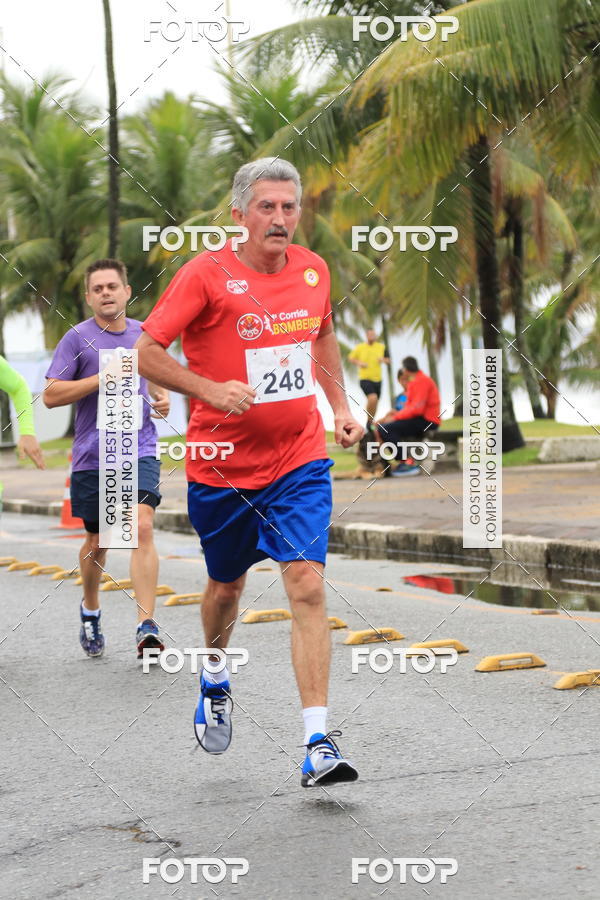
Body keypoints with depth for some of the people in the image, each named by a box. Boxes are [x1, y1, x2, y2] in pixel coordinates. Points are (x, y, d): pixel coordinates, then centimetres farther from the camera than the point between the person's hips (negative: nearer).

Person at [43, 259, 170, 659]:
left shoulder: (144, 334, 9)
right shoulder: (78, 338, -3)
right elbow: (51, 395, -8)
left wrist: (162, 398, 3)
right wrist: (102, 378, -16)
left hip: (140, 452, 1)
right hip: (92, 457, -1)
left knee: (142, 528, -16)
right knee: (97, 541, 10)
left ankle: (147, 626, -19)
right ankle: (91, 610, 37)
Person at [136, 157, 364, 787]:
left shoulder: (313, 269, 3)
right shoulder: (206, 274, -11)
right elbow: (146, 352, -12)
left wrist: (340, 405, 14)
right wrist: (209, 389, -24)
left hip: (299, 461, 2)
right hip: (221, 466, -2)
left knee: (307, 584, -13)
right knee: (226, 586, 16)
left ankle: (318, 745, -14)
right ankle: (214, 678, 49)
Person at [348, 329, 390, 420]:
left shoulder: (381, 347, 6)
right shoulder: (360, 347, -1)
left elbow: (387, 359, 14)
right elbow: (351, 358, 9)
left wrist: (383, 360, -9)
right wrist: (359, 363, -9)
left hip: (377, 379, 4)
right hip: (365, 379, -4)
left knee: (374, 403, 12)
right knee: (373, 398, -25)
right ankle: (369, 421, -9)